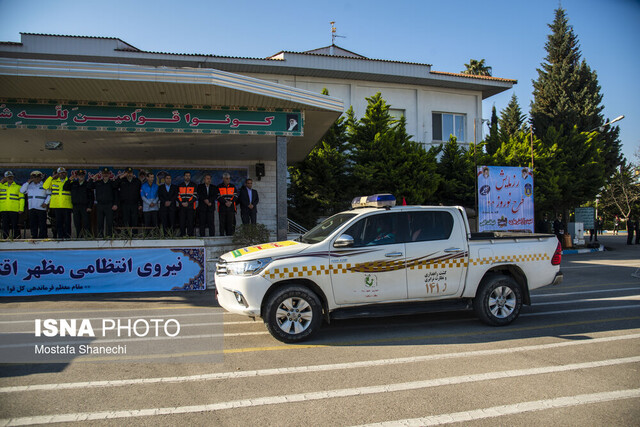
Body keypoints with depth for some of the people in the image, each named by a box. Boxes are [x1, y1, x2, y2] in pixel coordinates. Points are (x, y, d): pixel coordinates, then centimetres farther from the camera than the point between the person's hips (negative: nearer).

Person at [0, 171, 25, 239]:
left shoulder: (18, 187, 9)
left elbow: (22, 199, 5)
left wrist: (21, 209, -5)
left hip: (14, 210, -3)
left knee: (15, 226, -3)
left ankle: (17, 239, 0)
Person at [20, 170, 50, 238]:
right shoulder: (29, 185, 16)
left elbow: (49, 195, 2)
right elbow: (22, 191, 5)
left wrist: (45, 203, -10)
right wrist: (28, 182, 2)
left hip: (41, 208, -4)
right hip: (31, 208, 4)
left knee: (42, 225, -6)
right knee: (33, 224, 4)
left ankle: (42, 237, -4)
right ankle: (34, 237, 9)